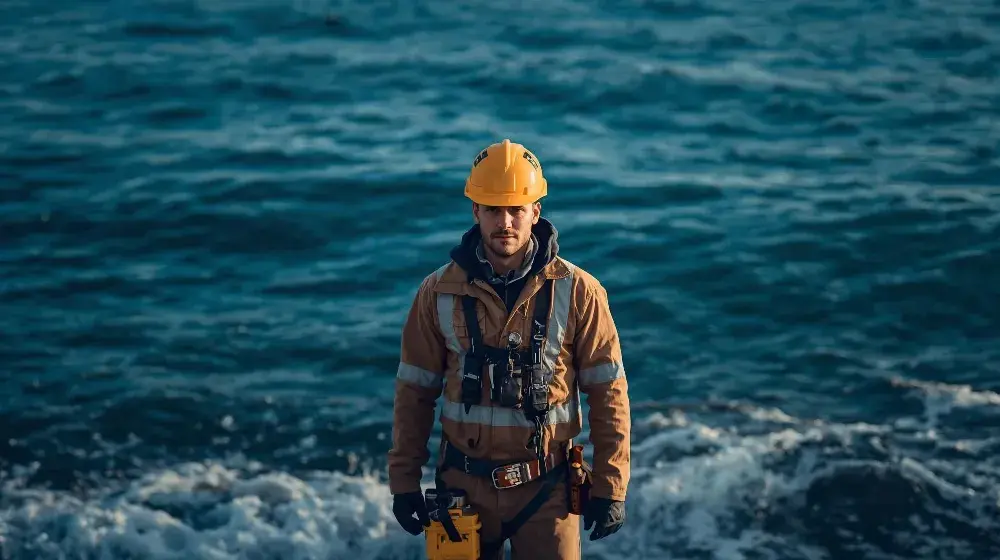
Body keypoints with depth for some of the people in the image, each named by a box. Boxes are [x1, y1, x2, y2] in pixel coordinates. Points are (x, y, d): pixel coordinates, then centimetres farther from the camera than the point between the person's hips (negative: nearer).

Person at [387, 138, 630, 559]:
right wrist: (404, 481, 3)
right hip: (464, 483, 2)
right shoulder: (439, 292, -1)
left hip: (546, 489, -1)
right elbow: (414, 390, 5)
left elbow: (607, 392, -3)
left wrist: (610, 488, -5)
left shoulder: (577, 291, -6)